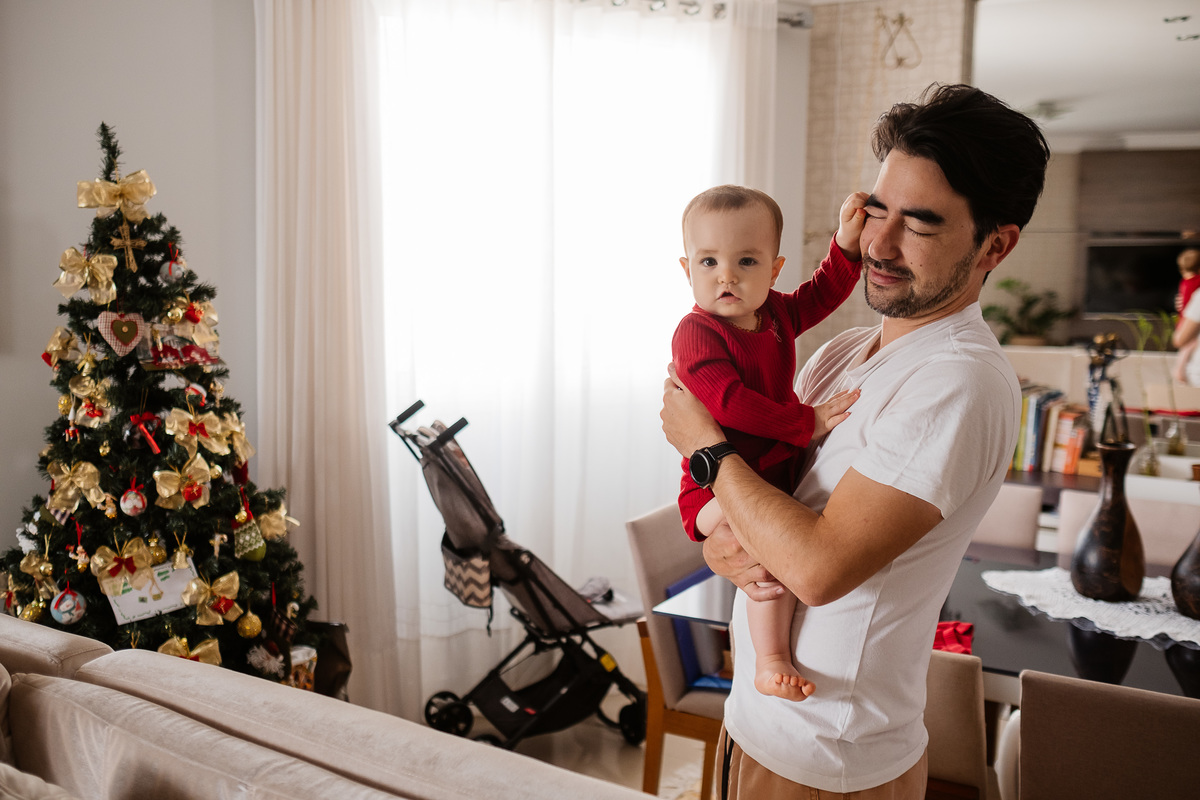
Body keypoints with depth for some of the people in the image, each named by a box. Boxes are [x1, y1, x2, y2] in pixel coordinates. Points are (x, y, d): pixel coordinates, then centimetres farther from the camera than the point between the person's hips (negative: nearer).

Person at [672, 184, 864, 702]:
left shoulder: (776, 313, 5)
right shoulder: (695, 334, -19)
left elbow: (823, 292, 21)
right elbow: (731, 402, -29)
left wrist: (847, 243, 5)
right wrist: (806, 422, -27)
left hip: (775, 473, 9)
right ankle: (772, 662, -20)